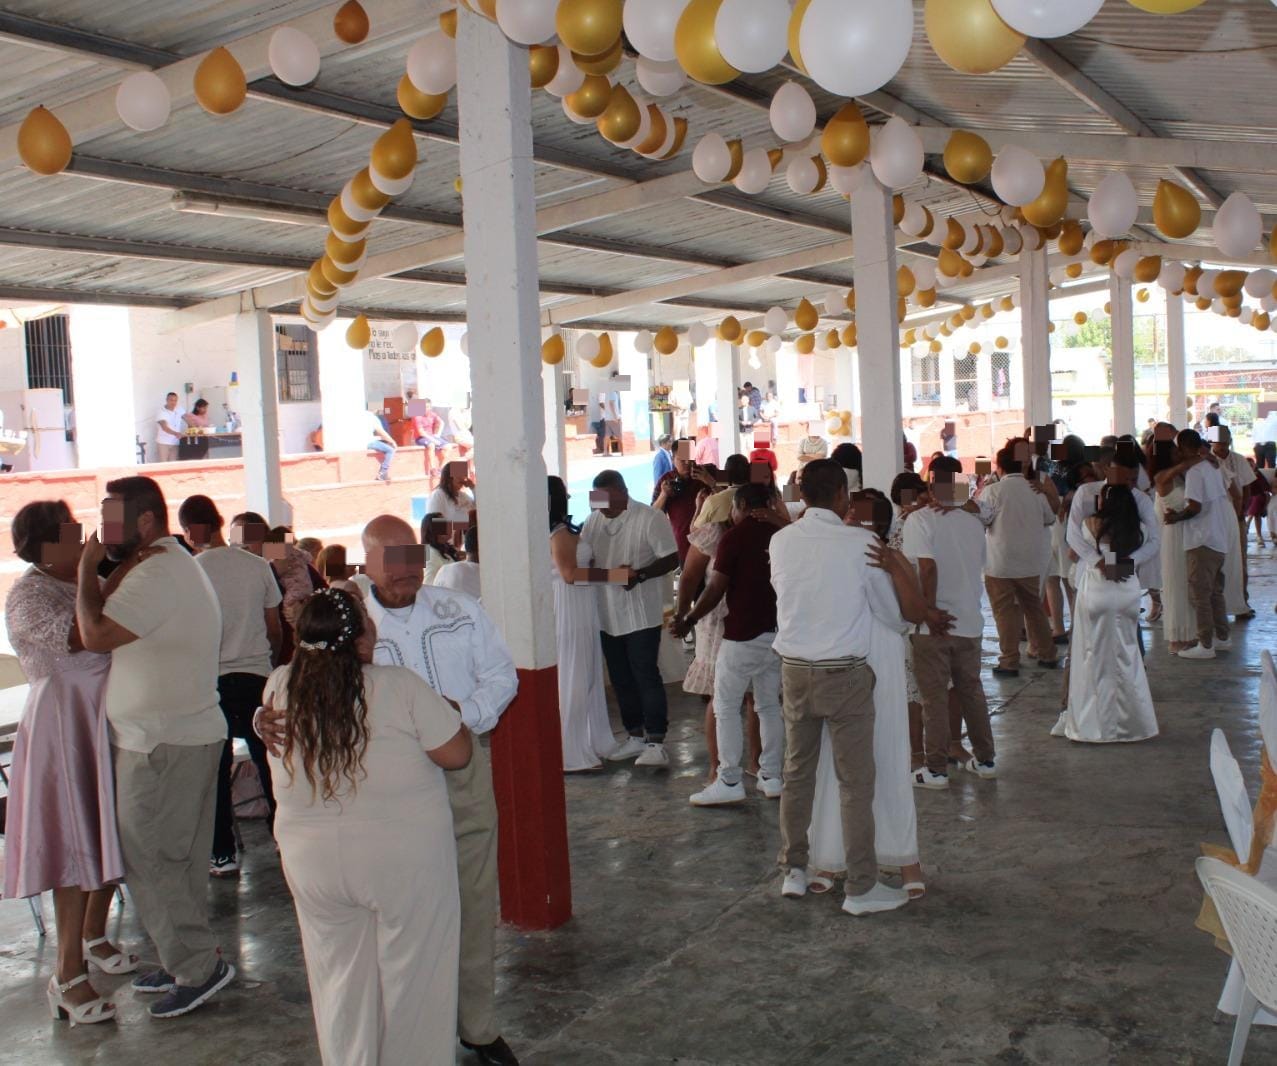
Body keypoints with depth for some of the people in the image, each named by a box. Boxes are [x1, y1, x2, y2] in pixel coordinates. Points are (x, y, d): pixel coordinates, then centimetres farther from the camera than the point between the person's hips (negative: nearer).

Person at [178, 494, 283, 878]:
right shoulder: (258, 566, 0)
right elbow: (275, 629, 7)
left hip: (213, 679, -3)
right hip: (257, 674, 3)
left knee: (217, 769, 7)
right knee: (269, 760, 12)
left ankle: (223, 853, 11)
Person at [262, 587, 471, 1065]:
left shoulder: (278, 689, -8)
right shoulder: (399, 687, -19)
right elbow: (457, 755, -14)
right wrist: (443, 712, 6)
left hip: (312, 862, 4)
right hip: (406, 859, -3)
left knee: (340, 980, 21)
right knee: (413, 976, 14)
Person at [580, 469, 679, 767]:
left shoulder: (650, 518, -11)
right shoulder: (593, 521, 8)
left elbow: (671, 559, -12)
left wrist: (640, 574, -25)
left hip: (641, 614, -6)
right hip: (608, 615, 7)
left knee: (646, 677, -5)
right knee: (620, 679, 13)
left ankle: (656, 742, 1)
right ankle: (635, 736, 25)